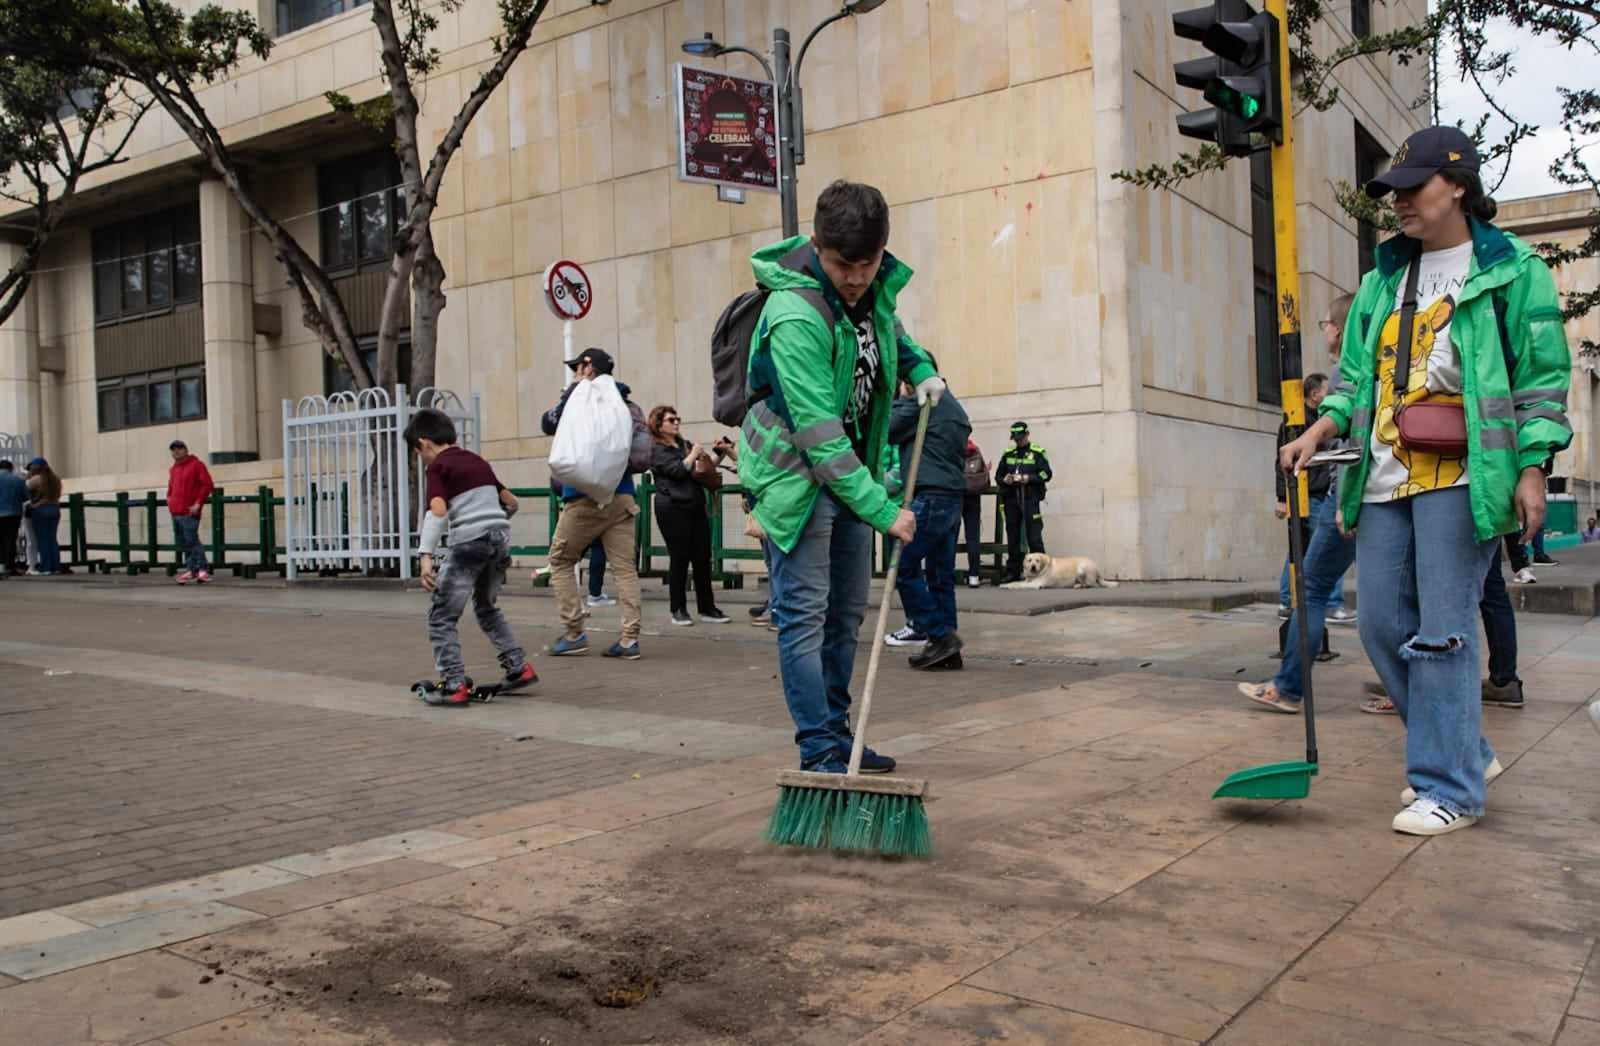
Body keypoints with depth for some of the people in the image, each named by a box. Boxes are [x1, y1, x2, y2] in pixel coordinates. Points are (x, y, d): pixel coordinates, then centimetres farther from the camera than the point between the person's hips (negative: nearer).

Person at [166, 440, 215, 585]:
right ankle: (190, 569, 14)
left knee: (192, 540, -14)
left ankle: (203, 569, -12)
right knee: (182, 543, 8)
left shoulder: (197, 465, -3)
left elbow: (208, 485, -10)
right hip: (175, 512, 8)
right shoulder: (174, 468, 19)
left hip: (189, 513, -8)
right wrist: (169, 498, 14)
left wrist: (198, 503, -15)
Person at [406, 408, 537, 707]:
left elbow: (437, 511, -18)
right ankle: (520, 668, 25)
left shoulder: (438, 467, -2)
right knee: (487, 608, 27)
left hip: (469, 542, -7)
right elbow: (512, 502, 24)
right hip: (500, 538, 7)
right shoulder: (477, 461, 19)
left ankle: (454, 685, -4)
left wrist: (426, 555, -23)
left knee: (441, 617, 3)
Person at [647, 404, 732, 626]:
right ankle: (678, 610, 5)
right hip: (673, 509, -6)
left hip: (696, 507, 6)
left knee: (703, 558, 4)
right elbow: (677, 470, -14)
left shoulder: (685, 445, 19)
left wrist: (717, 452, 6)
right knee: (679, 559, -3)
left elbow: (705, 468, 20)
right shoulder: (655, 450, -1)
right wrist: (693, 455, -3)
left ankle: (707, 608, 9)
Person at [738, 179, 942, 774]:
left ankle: (838, 737, 24)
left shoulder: (877, 284, -3)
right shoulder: (796, 316, -27)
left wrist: (919, 367, 7)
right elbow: (819, 434, -30)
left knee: (845, 614, 13)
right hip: (795, 475, -8)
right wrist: (882, 510, -30)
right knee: (804, 615, -7)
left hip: (852, 469, 8)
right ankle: (820, 752, 1)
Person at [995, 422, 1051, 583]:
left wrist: (1030, 478, -17)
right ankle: (1012, 572, 13)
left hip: (1030, 499, -4)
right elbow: (998, 475, 16)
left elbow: (1046, 473, -3)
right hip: (1011, 500, 4)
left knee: (1034, 537, -6)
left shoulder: (1037, 453, 3)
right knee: (1012, 537, 7)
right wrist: (1004, 479, -6)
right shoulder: (1008, 454, 14)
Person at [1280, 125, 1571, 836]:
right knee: (1383, 625, 6)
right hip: (1384, 478, 6)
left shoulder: (1511, 270, 2)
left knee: (1442, 631, -8)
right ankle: (1467, 750, 24)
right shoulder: (1382, 281, 18)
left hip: (1460, 476, -6)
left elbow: (1542, 377, 0)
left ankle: (1450, 787, 4)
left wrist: (1532, 470, -7)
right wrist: (1320, 431, 5)